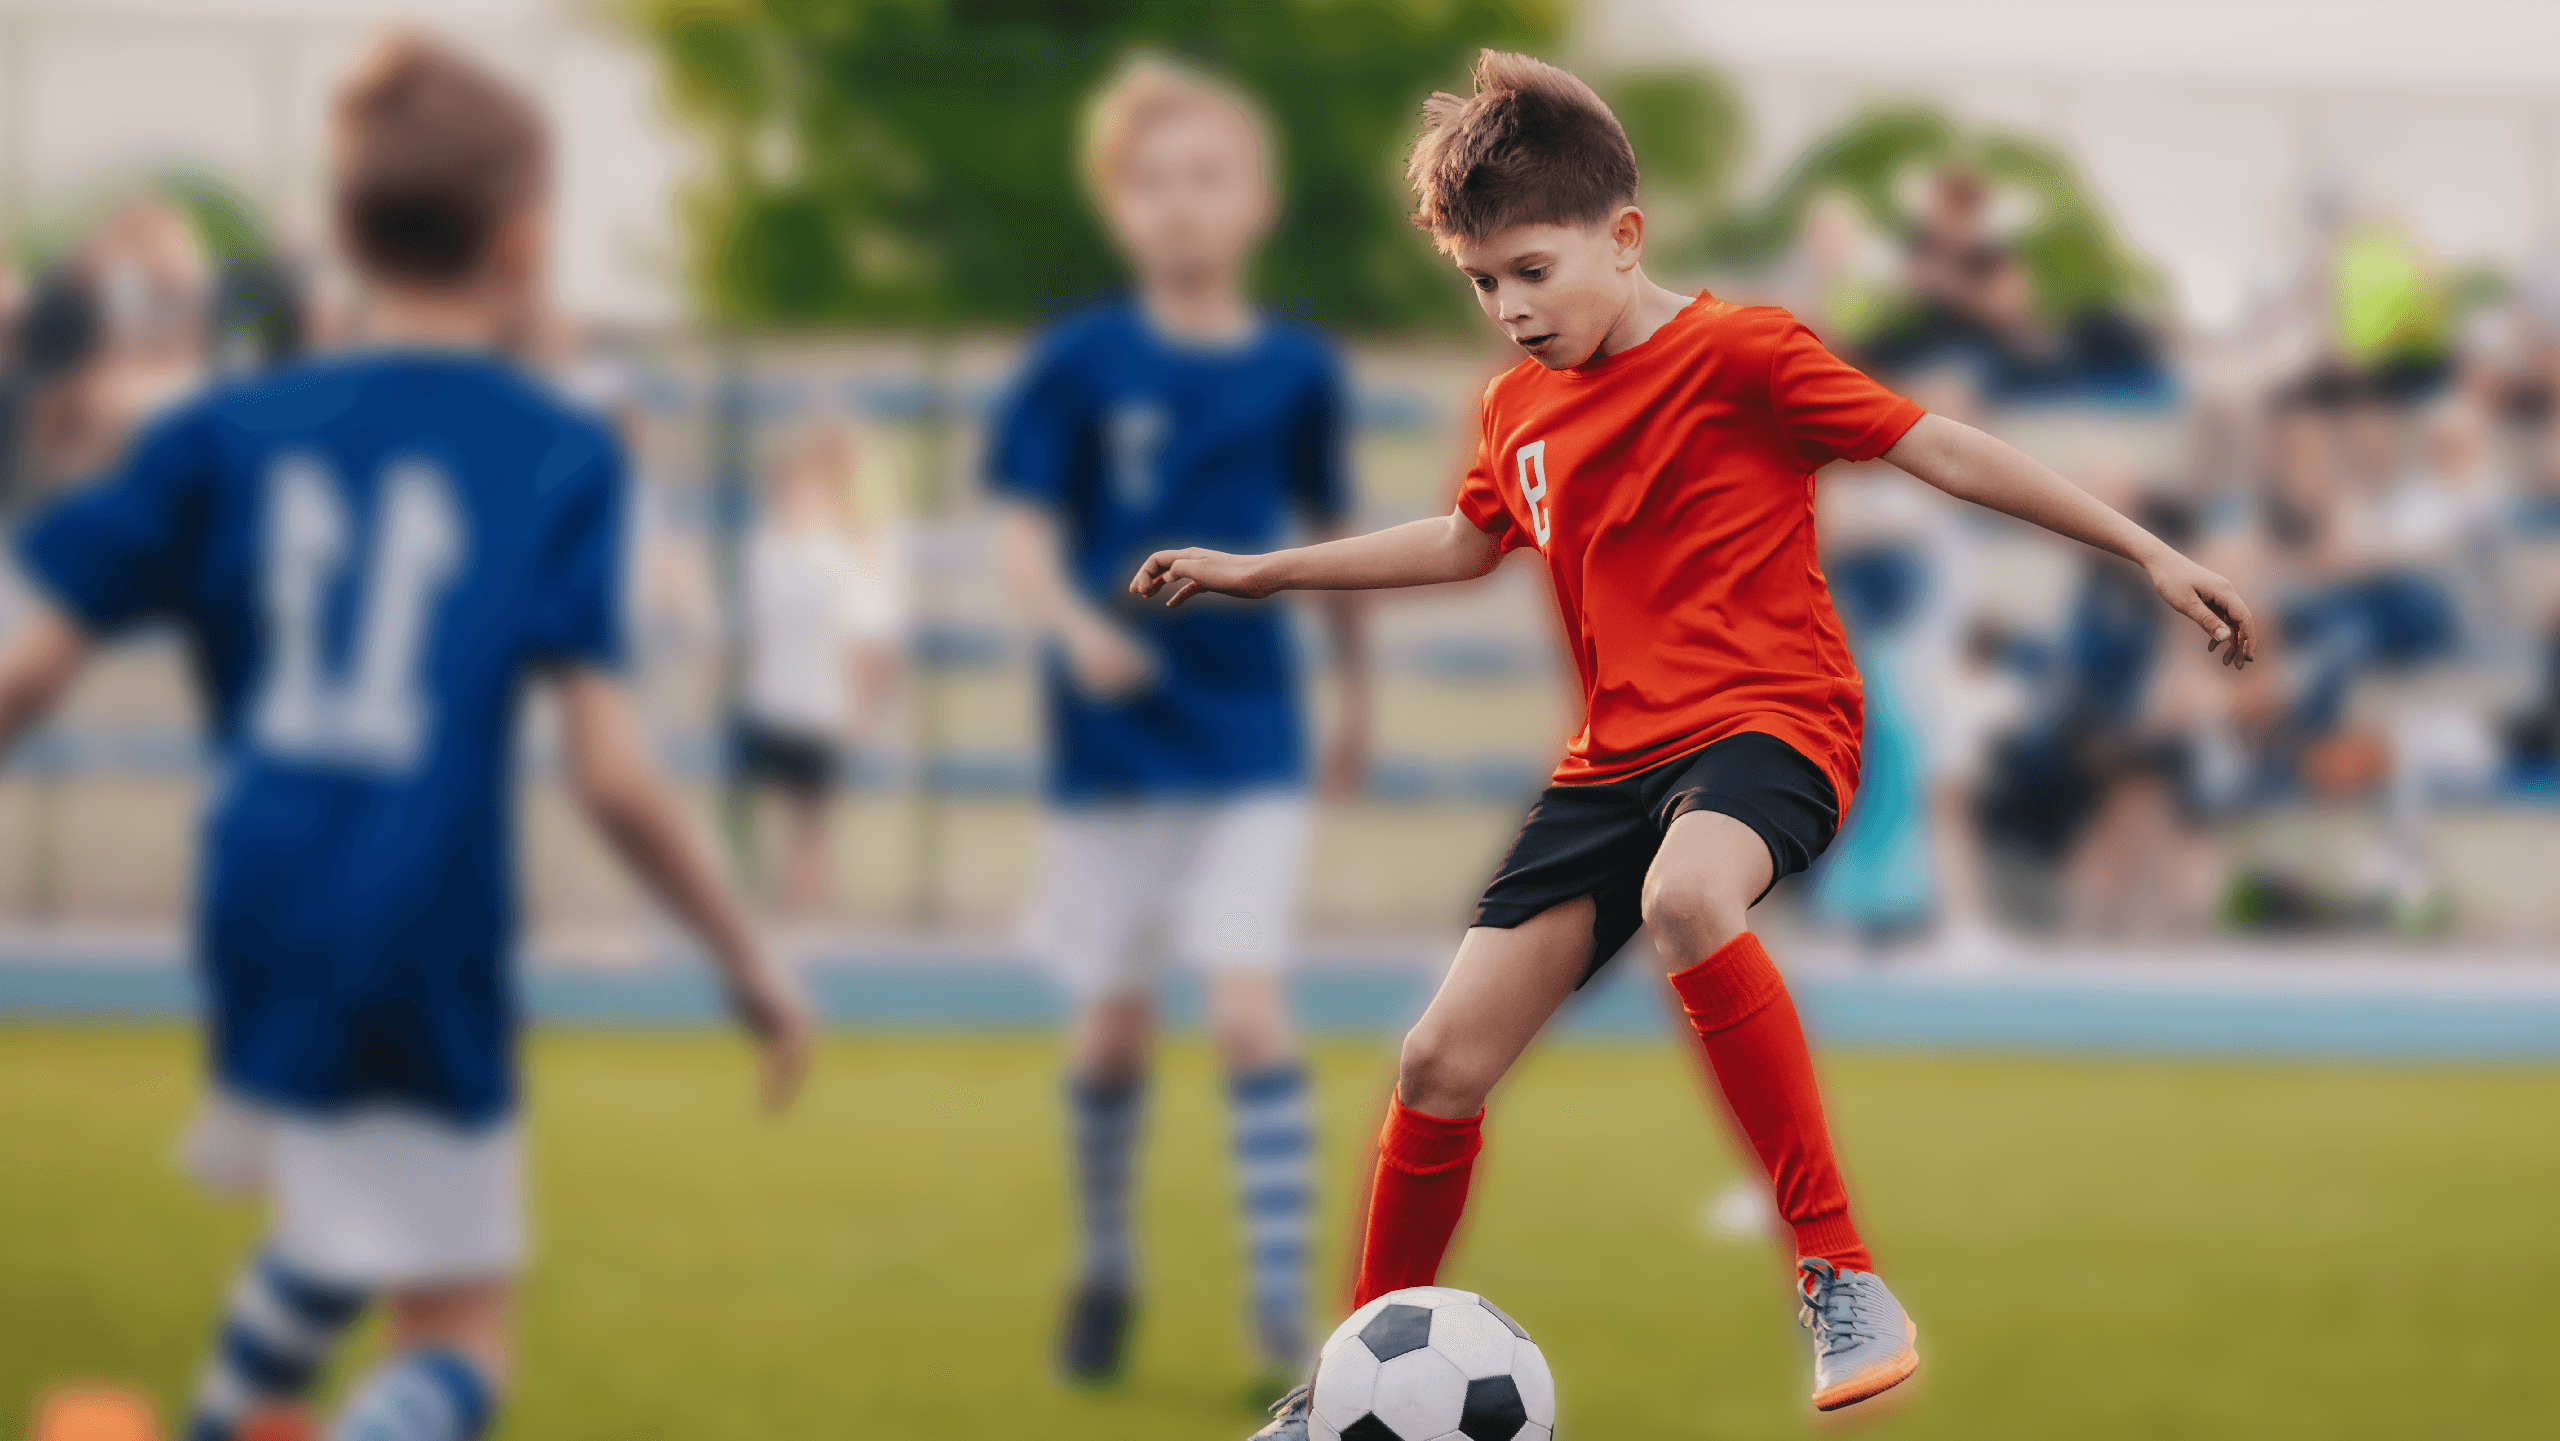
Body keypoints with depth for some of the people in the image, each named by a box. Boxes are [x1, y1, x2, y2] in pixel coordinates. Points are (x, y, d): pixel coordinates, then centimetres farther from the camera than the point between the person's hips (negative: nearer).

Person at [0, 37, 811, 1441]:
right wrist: (750, 965, -1)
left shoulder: (228, 434, 4)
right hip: (426, 948, -5)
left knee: (350, 1205, 33)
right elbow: (611, 774, -11)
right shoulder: (558, 457, -5)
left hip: (257, 938, 5)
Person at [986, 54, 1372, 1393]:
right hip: (1112, 741, 0)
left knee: (1249, 1006, -11)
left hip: (1248, 743, 0)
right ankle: (1103, 1265, 31)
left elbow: (1327, 531, 12)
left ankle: (1283, 1308, -11)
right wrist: (1077, 626, -29)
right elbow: (1024, 534, -9)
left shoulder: (1294, 369, -1)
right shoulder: (1079, 363, -7)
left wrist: (1357, 692, 18)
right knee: (1114, 1024, 9)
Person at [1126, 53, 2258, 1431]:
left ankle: (1842, 1278, -36)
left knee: (1685, 895, -41)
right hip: (1614, 758, 7)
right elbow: (1468, 539, 33)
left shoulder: (1738, 354, -9)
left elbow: (1941, 449, -9)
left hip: (1770, 722, -7)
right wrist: (1257, 571, 36)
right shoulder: (1523, 405, 12)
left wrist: (2149, 553, -12)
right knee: (1441, 1062, 1)